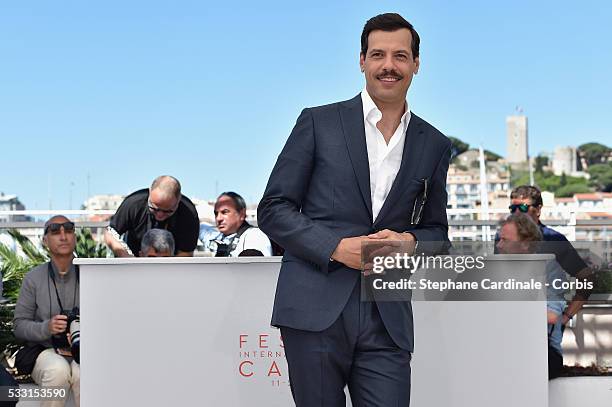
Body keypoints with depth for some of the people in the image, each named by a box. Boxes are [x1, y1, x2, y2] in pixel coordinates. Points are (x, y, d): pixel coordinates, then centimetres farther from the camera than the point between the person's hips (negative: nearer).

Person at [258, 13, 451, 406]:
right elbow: (273, 209, 1)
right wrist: (336, 247, -13)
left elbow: (436, 230, 19)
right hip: (315, 310, -2)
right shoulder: (318, 123, 3)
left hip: (388, 319, 2)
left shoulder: (435, 145, 12)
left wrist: (410, 240, -4)